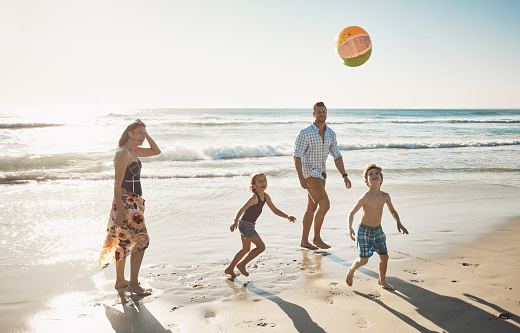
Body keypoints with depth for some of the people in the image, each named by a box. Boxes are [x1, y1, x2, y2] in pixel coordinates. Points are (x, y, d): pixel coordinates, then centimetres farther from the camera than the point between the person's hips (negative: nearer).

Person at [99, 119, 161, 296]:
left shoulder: (134, 151, 10)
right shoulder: (123, 154, -16)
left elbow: (156, 151, 21)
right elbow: (117, 185, -19)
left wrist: (147, 135, 7)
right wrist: (120, 211, -21)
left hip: (134, 202, 10)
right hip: (126, 203, -10)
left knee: (124, 242, 15)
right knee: (141, 240, -9)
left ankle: (120, 280, 26)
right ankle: (133, 284, -2)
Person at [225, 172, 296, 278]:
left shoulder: (265, 196, 4)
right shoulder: (254, 196, -21)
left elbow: (275, 210, 14)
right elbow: (242, 209, -32)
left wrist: (287, 217, 4)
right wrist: (235, 222, -46)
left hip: (249, 225, 9)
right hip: (245, 224, -9)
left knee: (246, 249, 20)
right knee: (261, 247, -7)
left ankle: (230, 269, 31)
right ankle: (242, 265, 4)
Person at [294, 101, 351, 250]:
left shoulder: (331, 133, 4)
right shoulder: (305, 133, -16)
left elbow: (337, 155, 8)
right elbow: (297, 156, -18)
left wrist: (344, 176, 2)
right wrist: (301, 178, -27)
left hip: (321, 174, 7)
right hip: (309, 174, -7)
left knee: (312, 207, 12)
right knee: (325, 204, -13)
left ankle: (304, 241, 22)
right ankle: (317, 238, 3)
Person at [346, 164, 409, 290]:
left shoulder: (385, 196, -6)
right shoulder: (365, 198, -20)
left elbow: (393, 211, 10)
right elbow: (352, 213, -10)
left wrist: (398, 223, -5)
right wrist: (350, 228, -24)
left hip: (378, 230, 5)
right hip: (365, 230, -5)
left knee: (384, 256, 7)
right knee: (363, 259, -4)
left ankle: (382, 280, 31)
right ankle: (351, 270, 29)